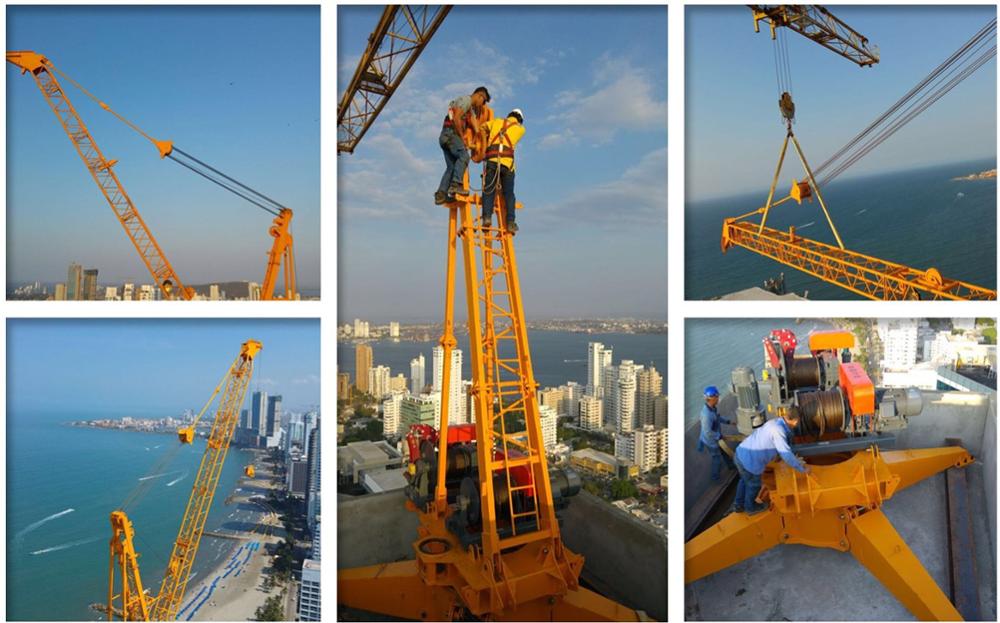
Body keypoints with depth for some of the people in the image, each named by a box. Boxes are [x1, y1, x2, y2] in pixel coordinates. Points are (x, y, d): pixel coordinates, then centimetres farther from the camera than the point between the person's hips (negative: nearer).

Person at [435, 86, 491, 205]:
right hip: (450, 133, -10)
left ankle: (440, 194, -6)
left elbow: (477, 130, 16)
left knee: (451, 166, 1)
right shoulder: (466, 99, -1)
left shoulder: (472, 109, 30)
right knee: (464, 155, -26)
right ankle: (455, 184, -38)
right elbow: (456, 118, -14)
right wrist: (462, 138, -11)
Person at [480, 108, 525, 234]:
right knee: (508, 193, 7)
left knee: (488, 190, 2)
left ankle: (487, 216, -17)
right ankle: (510, 222, -2)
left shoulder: (496, 121, 21)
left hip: (492, 160, 0)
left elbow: (481, 130, 15)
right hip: (508, 162, 0)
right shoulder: (520, 129, 19)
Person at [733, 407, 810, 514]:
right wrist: (802, 468, -11)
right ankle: (750, 507, 47)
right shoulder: (778, 431, -24)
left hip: (741, 453, 8)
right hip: (749, 460, -8)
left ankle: (738, 505, 51)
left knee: (745, 480, 32)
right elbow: (787, 455, -24)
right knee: (754, 485, 21)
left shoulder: (775, 422, 4)